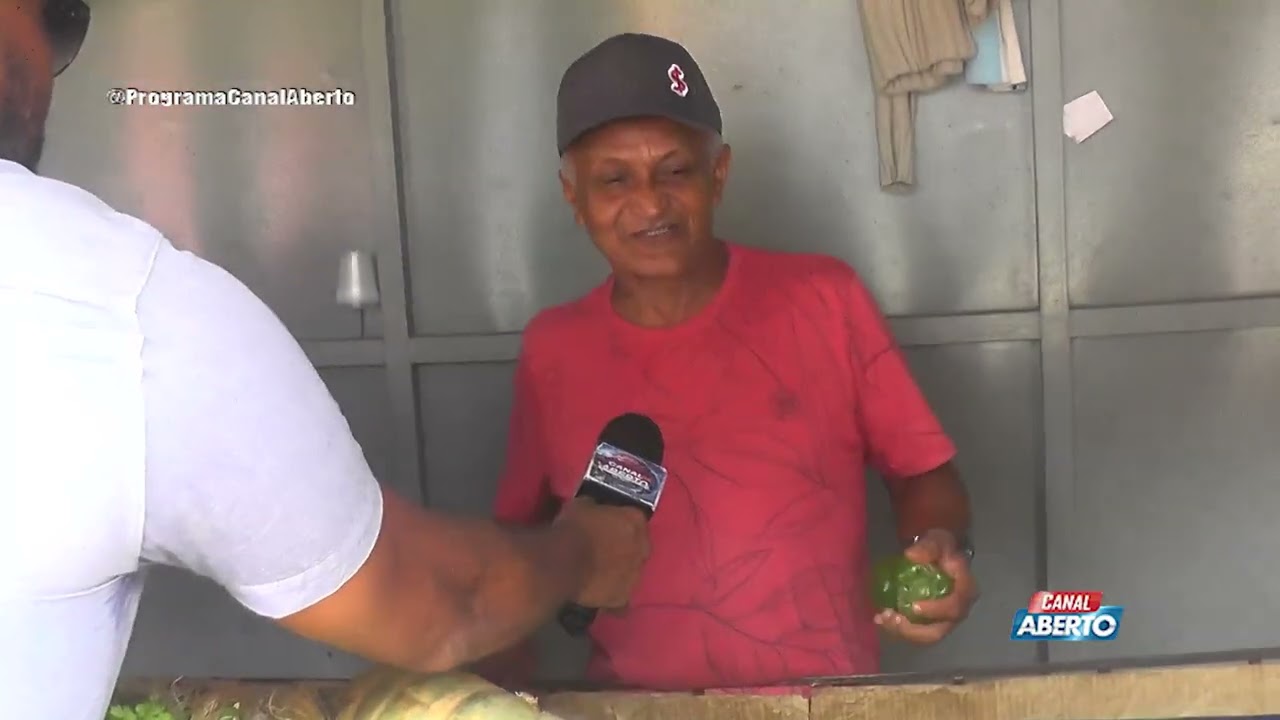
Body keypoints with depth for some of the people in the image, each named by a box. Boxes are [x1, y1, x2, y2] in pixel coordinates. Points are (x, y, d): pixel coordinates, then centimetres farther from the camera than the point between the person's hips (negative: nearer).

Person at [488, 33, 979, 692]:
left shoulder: (825, 300, -3)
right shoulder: (550, 351, 2)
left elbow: (921, 470, 4)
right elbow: (517, 529, 12)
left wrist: (939, 548, -15)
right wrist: (497, 659, -1)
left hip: (829, 697, 0)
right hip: (637, 702, 1)